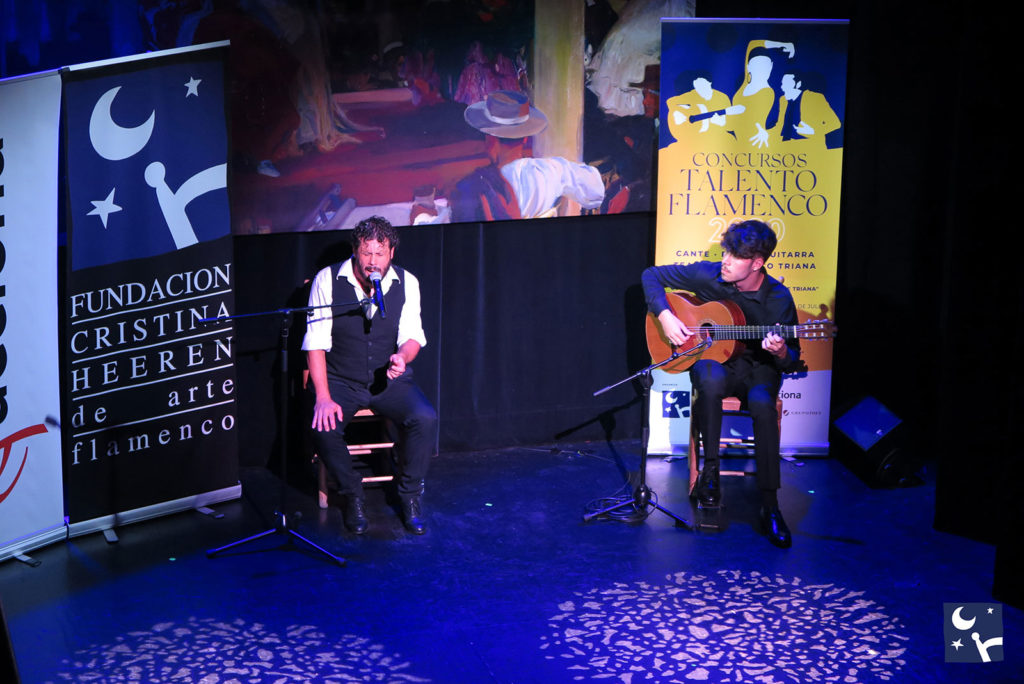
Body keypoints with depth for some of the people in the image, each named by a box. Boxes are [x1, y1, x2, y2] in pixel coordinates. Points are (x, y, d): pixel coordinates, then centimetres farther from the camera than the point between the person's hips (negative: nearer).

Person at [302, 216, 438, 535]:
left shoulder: (406, 283, -2)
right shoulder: (327, 280, -9)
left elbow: (412, 336, 0)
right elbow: (315, 342, -11)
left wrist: (402, 357, -27)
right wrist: (323, 397, -21)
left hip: (390, 380, 2)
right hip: (340, 380, -1)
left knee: (425, 419, -26)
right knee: (323, 427, -30)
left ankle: (410, 495, -2)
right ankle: (352, 495, -2)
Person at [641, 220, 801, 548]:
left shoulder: (778, 298, -12)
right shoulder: (707, 275, -9)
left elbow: (792, 363, -6)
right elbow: (652, 275, 1)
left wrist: (781, 352, -31)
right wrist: (664, 316, -14)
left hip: (758, 367, -1)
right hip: (712, 358, 1)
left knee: (763, 403, -36)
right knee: (711, 379, -39)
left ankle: (770, 506, -29)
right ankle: (710, 469, -23)